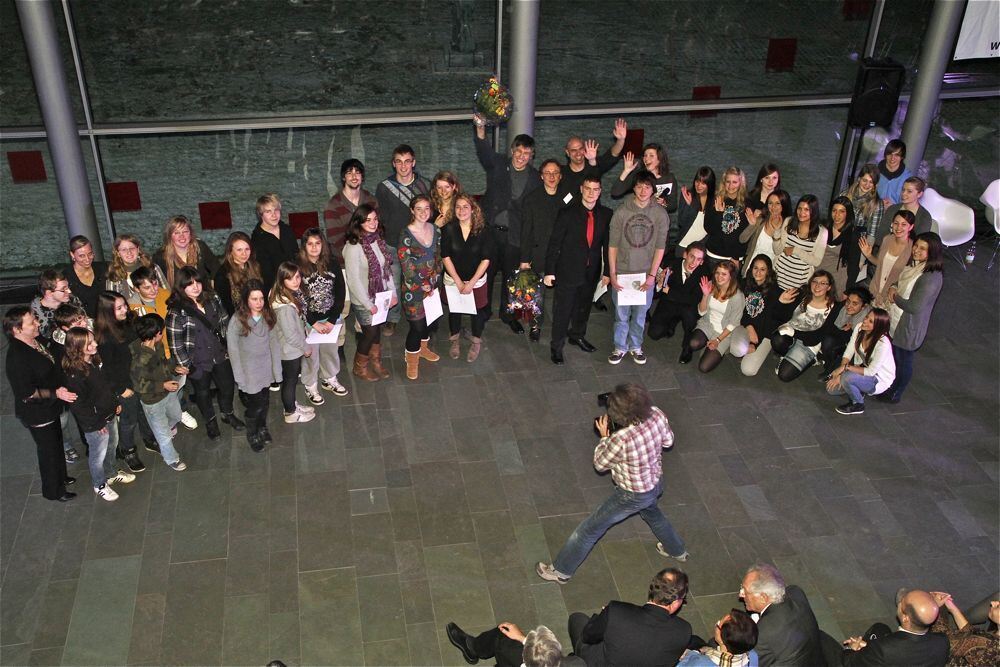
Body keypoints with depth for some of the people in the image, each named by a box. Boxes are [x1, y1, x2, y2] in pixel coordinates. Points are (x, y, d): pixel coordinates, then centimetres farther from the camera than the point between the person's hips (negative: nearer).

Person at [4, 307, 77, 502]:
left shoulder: (38, 340, -6)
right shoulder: (16, 358, -33)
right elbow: (26, 394, -29)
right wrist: (56, 393, -30)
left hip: (50, 408, 8)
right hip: (37, 414, -8)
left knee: (56, 443, 28)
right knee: (49, 450, 12)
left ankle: (60, 477, 51)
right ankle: (53, 491, 34)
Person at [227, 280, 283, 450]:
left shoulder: (268, 316, -9)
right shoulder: (237, 320, -21)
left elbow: (274, 342, -4)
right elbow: (233, 349, -15)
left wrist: (276, 370, -4)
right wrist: (240, 377, -13)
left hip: (266, 368, 4)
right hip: (249, 371, -4)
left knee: (265, 401, 21)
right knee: (255, 404, 5)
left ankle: (262, 428, 49)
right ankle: (252, 434, 34)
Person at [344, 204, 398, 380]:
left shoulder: (379, 240, -4)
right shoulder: (353, 247, -25)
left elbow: (387, 267, 6)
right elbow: (353, 281, -23)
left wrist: (393, 292, 3)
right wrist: (369, 305, -17)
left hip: (381, 296, 6)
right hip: (364, 301, -6)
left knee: (377, 330, 20)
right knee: (370, 332, 9)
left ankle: (376, 362, 43)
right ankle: (360, 368, 34)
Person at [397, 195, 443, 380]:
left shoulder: (435, 230, 1)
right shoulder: (406, 235, -18)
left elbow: (438, 258, 7)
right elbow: (406, 265, -17)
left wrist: (434, 283, -1)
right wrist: (422, 285, -12)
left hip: (432, 284, 6)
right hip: (413, 287, -6)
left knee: (429, 318, 20)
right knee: (417, 324, -2)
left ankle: (423, 348, 46)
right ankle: (412, 361, 18)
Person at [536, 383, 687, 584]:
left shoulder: (621, 439, -38)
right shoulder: (657, 415, -21)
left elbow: (599, 464, -17)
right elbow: (668, 441, 1)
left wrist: (604, 437, -7)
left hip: (632, 496, -6)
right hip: (654, 484, 7)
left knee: (589, 529, 11)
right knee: (651, 514, 40)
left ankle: (561, 571, 27)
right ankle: (677, 551, 62)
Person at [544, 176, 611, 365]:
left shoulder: (605, 214, -3)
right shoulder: (568, 214, -13)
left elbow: (607, 243, 4)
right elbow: (554, 243, -10)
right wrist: (549, 271, -12)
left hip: (592, 272, 4)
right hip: (568, 271, -4)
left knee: (584, 306, 22)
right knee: (563, 310, 4)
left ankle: (577, 335, 46)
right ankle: (556, 346, 21)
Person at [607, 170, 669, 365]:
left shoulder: (660, 214, -4)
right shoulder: (621, 211, -5)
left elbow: (660, 247, -2)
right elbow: (613, 245, -1)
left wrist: (652, 275, -6)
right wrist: (612, 274, -4)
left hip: (646, 273, 0)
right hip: (622, 272, 0)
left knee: (640, 314, 11)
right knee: (621, 314, 8)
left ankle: (635, 346, 31)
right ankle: (620, 347, 26)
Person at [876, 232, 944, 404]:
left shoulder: (931, 278, -30)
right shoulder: (914, 264, -2)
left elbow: (914, 307, -30)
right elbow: (898, 279, 15)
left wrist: (895, 297, -14)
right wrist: (893, 288, -8)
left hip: (909, 327, -8)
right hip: (896, 320, 8)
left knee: (903, 361, 13)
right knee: (894, 356, 25)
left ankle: (895, 394, 33)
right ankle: (892, 386, 46)